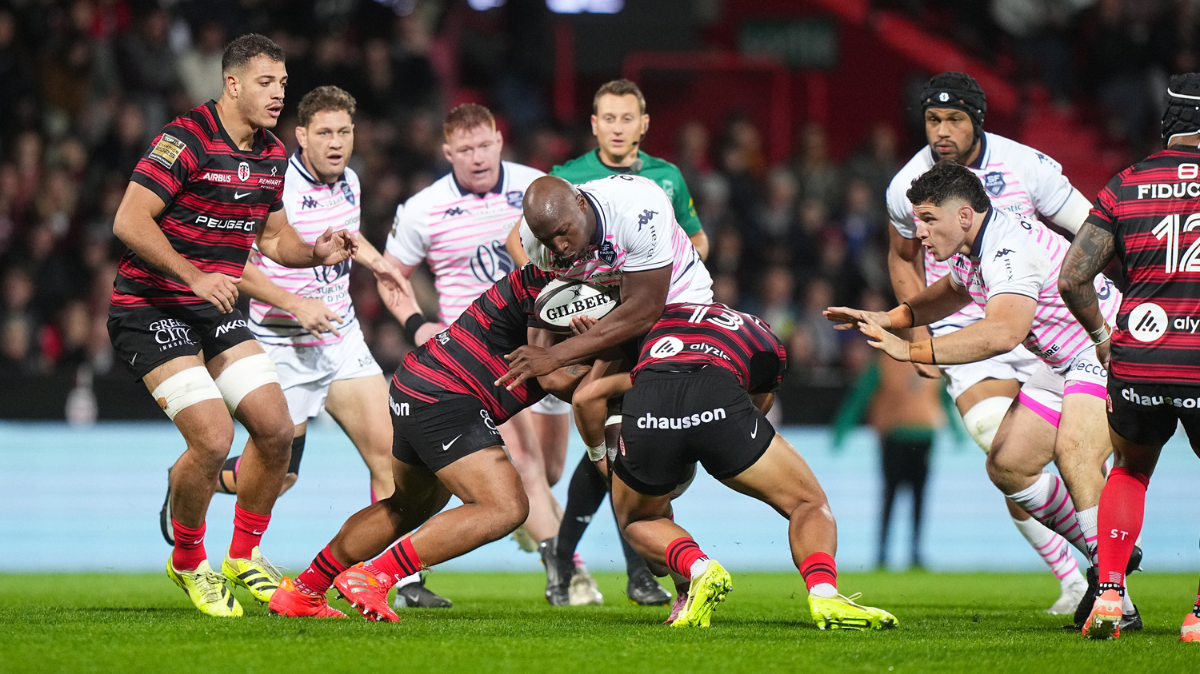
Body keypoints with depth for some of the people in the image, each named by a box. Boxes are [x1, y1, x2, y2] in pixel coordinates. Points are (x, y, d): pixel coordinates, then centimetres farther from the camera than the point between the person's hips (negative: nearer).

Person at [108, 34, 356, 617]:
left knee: (275, 429, -1)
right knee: (212, 436, -19)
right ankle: (188, 563, 5)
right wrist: (195, 275, -30)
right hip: (151, 308, -8)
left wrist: (316, 252, -2)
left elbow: (272, 236, 20)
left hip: (214, 308, 8)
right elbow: (129, 222, -22)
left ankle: (244, 558, 18)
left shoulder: (272, 155, 7)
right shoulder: (186, 138, -18)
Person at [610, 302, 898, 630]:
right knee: (809, 503, 17)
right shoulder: (769, 345, 36)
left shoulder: (664, 316, 40)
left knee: (637, 522, 30)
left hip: (643, 409, 1)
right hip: (719, 404, -1)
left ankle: (700, 569, -2)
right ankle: (823, 593, -12)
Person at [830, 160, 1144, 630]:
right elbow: (955, 291, 30)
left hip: (1106, 351, -11)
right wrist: (889, 319, 14)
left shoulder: (1011, 251, -28)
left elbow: (1003, 332, -45)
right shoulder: (971, 248, 5)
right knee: (1007, 466, 5)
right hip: (1062, 363, 11)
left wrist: (911, 351, -43)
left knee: (1073, 450, -32)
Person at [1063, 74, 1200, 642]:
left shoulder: (1125, 186, 5)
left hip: (1138, 361, 2)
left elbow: (1072, 278, 2)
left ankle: (1109, 595, 14)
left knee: (1130, 469, 27)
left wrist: (1101, 334, 18)